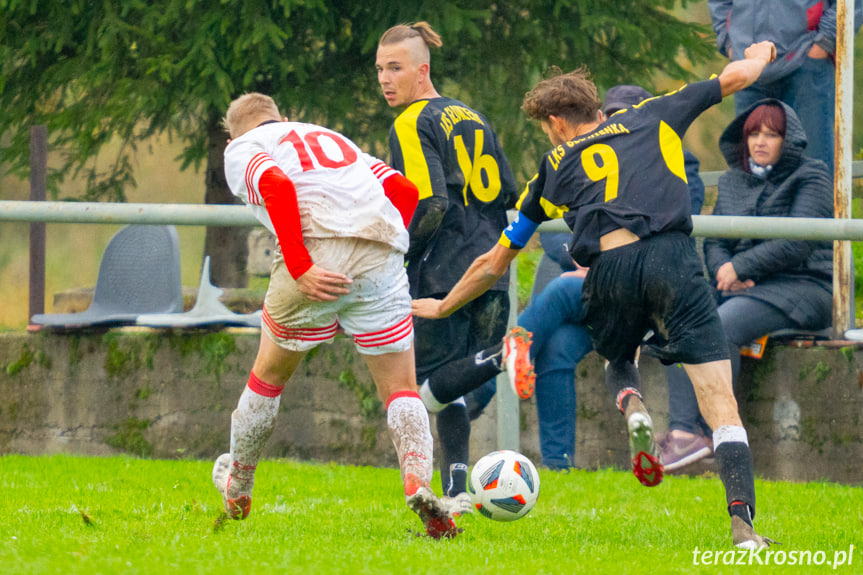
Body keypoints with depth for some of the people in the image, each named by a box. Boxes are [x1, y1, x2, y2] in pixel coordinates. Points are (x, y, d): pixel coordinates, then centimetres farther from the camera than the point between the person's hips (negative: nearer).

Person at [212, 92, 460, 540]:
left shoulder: (241, 149, 16)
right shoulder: (330, 138, 33)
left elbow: (276, 184, -8)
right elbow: (405, 189, 23)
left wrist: (299, 268, -13)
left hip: (317, 248, -3)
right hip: (383, 257, 3)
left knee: (269, 375, 19)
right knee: (401, 389, 10)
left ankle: (236, 491, 35)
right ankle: (418, 483, -16)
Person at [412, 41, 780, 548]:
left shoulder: (554, 168, 27)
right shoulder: (650, 118, 27)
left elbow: (494, 263, 35)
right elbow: (735, 78, 32)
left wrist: (442, 306, 50)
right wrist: (759, 56, 55)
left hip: (608, 268, 1)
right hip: (671, 257, -1)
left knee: (619, 360, 33)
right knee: (719, 398, -3)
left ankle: (632, 408, -3)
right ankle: (743, 521, -20)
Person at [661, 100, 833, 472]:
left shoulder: (810, 177, 0)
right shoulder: (732, 182, 19)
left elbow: (797, 243, -12)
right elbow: (713, 242, 15)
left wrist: (739, 267, -12)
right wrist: (724, 272, -8)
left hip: (800, 285, -6)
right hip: (741, 288, 6)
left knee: (720, 326, -33)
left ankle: (711, 432, -29)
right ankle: (682, 431, -33)